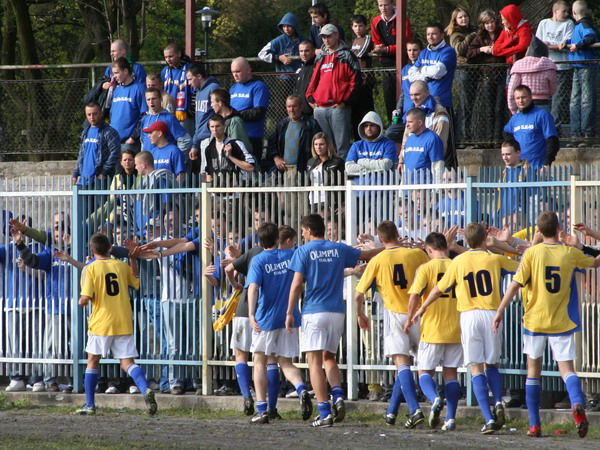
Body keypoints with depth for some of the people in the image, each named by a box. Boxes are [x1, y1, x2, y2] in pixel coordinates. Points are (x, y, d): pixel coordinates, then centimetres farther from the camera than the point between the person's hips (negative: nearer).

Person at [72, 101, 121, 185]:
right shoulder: (86, 132, 17)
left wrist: (104, 172, -17)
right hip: (83, 179, 8)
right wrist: (76, 174, 16)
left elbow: (115, 153, -15)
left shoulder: (109, 132, -7)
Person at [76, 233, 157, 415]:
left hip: (101, 323, -3)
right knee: (127, 362, 2)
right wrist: (133, 259, 26)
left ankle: (89, 405, 15)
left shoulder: (91, 268, -6)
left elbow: (85, 299, -13)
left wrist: (81, 301, 10)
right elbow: (137, 283, 23)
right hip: (124, 323, 3)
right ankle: (146, 390, -25)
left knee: (93, 361, 13)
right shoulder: (122, 265, 7)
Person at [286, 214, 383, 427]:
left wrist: (289, 313, -2)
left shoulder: (303, 251, -2)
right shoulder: (339, 249, 9)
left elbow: (297, 284, -7)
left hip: (314, 312, -4)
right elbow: (367, 255, 22)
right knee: (328, 357, 18)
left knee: (315, 361, -3)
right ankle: (338, 395, -6)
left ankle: (325, 412, -10)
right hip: (337, 311, 4)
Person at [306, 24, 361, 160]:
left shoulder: (346, 56, 1)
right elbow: (314, 79, 24)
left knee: (341, 144, -8)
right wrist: (310, 97, 8)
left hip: (338, 107, -6)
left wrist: (346, 101, -11)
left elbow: (355, 80, -5)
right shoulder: (320, 57, 20)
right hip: (320, 108, 6)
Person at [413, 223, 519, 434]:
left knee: (476, 369, -1)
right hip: (491, 314, 1)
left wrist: (422, 308, 26)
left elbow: (439, 289, 11)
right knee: (491, 364, 18)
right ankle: (498, 402, -7)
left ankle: (489, 418, -12)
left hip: (469, 316, -1)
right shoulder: (495, 260, 3)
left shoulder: (458, 262, 3)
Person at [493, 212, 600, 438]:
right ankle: (577, 404, -33)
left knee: (533, 370, 11)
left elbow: (516, 283, -10)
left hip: (535, 320, 0)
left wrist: (500, 311, -4)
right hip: (561, 323, 0)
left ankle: (535, 425, 11)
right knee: (567, 368, -1)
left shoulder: (532, 253, -5)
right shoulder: (570, 253, 0)